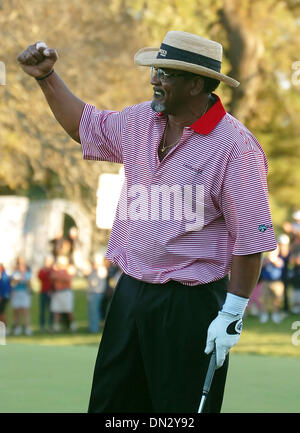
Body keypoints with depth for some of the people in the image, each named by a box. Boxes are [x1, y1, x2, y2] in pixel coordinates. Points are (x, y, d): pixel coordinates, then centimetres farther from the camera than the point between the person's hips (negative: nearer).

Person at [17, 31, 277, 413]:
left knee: (180, 407, 0)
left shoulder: (235, 145, -16)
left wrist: (232, 316, -16)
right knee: (109, 402, 14)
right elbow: (85, 126, 26)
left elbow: (250, 239, -16)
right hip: (131, 292, 7)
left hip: (191, 306, -7)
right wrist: (47, 77, 17)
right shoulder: (141, 120, 6)